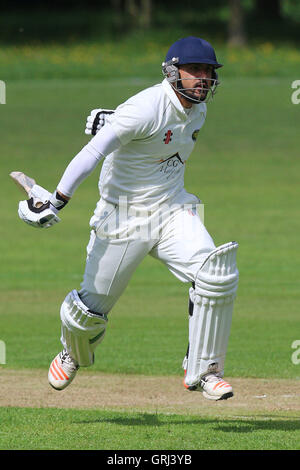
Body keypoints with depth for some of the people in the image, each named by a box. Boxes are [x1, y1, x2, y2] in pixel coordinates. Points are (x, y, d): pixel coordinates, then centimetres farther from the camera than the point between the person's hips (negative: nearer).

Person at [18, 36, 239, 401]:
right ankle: (73, 355, 41)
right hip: (122, 216, -5)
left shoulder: (197, 111, 2)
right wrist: (58, 200, -35)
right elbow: (94, 151, -29)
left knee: (217, 275, -20)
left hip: (172, 209, 6)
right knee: (92, 305, 5)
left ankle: (202, 371, -9)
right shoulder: (147, 108, -23)